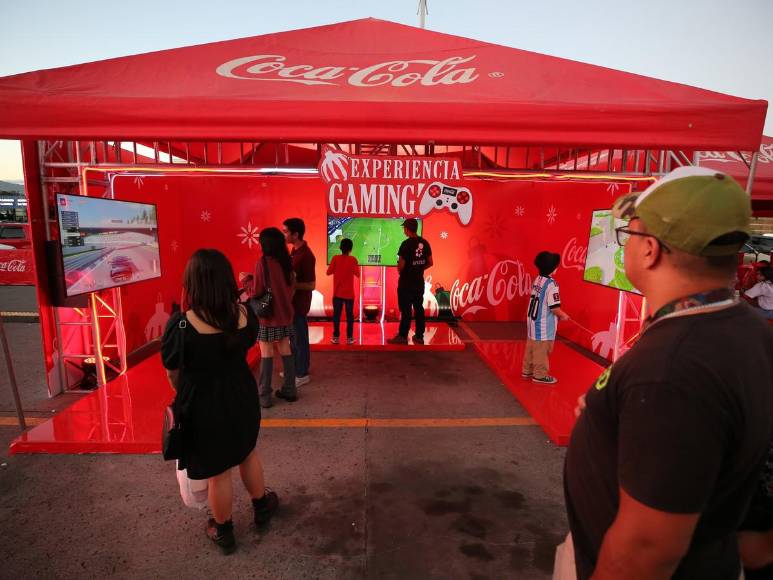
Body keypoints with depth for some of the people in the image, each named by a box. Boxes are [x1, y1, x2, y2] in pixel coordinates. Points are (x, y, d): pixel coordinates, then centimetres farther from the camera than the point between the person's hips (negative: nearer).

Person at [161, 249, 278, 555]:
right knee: (247, 453, 27)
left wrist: (185, 396, 12)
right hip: (242, 397, 4)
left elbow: (173, 373, -8)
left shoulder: (181, 324, -23)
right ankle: (262, 506, 49)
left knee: (218, 472, 16)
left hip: (204, 404, -3)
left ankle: (223, 532, 39)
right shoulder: (245, 314, -12)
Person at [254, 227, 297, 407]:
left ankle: (264, 395, 8)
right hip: (285, 314, 5)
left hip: (268, 315, -5)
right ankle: (289, 390, 21)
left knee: (266, 354, 2)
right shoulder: (287, 262, 2)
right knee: (285, 351, 13)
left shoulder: (263, 263, -15)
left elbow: (257, 292, -10)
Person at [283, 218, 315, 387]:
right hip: (292, 301, 9)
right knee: (293, 337, 19)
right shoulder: (294, 251, 7)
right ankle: (295, 368, 34)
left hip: (299, 303, -9)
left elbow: (311, 285, -22)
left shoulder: (306, 255, -22)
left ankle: (302, 374, 17)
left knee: (300, 339, 3)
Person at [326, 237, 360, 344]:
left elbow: (329, 272, -3)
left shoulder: (335, 258, -5)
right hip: (349, 293, -1)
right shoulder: (353, 259, -7)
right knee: (349, 315, 7)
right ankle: (349, 338, 9)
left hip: (337, 293, 1)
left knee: (336, 315, 9)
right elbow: (357, 274, -5)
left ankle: (336, 337, 11)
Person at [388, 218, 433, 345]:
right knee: (419, 308, 11)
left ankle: (403, 336, 7)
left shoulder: (406, 244, -17)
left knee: (406, 310, 0)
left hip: (406, 282, -6)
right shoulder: (425, 243, 3)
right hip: (419, 281, 6)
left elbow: (401, 265, -18)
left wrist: (399, 270, 3)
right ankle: (419, 336, 18)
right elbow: (429, 263, 7)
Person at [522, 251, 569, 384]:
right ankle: (540, 375, 18)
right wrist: (563, 316, -2)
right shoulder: (551, 284, -20)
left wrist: (558, 315, 15)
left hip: (533, 321, 8)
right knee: (542, 351, 6)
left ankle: (527, 371, 31)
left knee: (531, 348, 19)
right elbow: (554, 307, -22)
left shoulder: (537, 280, 4)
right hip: (544, 325, -8)